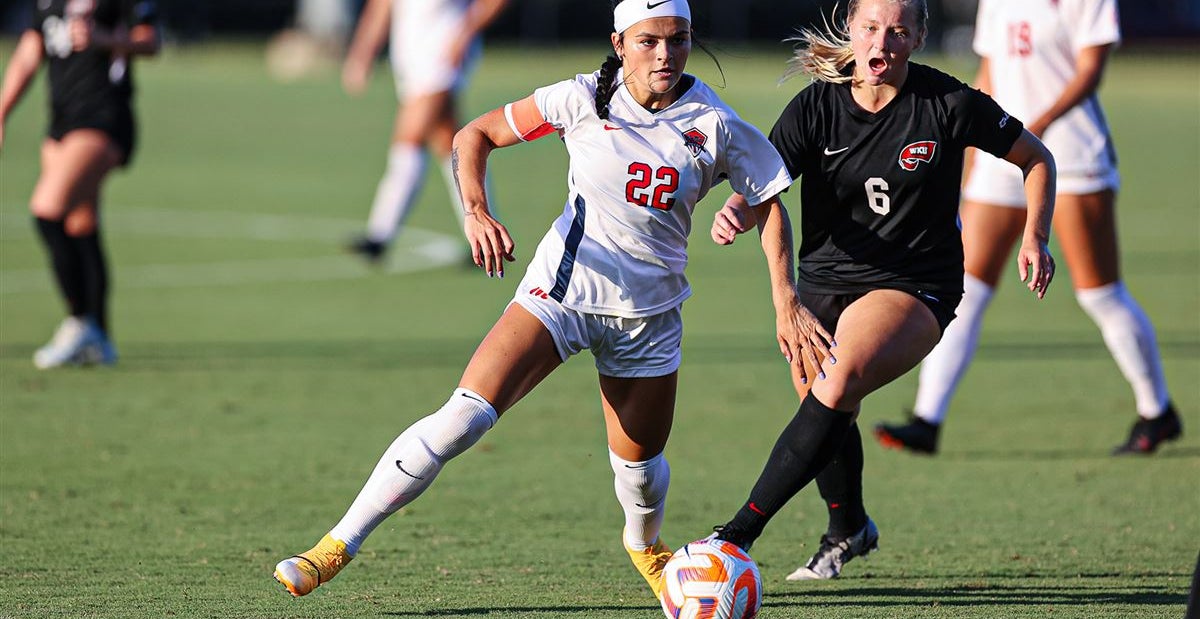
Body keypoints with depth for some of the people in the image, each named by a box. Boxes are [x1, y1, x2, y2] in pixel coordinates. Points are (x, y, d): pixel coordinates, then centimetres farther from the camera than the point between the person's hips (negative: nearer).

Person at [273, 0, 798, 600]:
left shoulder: (714, 123, -7)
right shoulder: (584, 99, -9)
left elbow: (769, 205, 4)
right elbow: (475, 135, -1)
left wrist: (785, 305, -3)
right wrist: (476, 210, -18)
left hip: (649, 313, 2)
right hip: (563, 287, -2)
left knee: (639, 462, 6)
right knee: (465, 414, -19)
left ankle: (645, 546, 44)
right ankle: (338, 545, -17)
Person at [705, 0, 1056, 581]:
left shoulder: (949, 104, -11)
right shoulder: (816, 106, -6)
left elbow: (1035, 159, 4)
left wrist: (1035, 238, -7)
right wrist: (736, 212, -38)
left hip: (915, 285, -4)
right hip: (824, 282, 4)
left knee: (836, 386, -27)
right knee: (830, 415, 10)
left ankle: (739, 534, -27)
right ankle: (847, 530, 43)